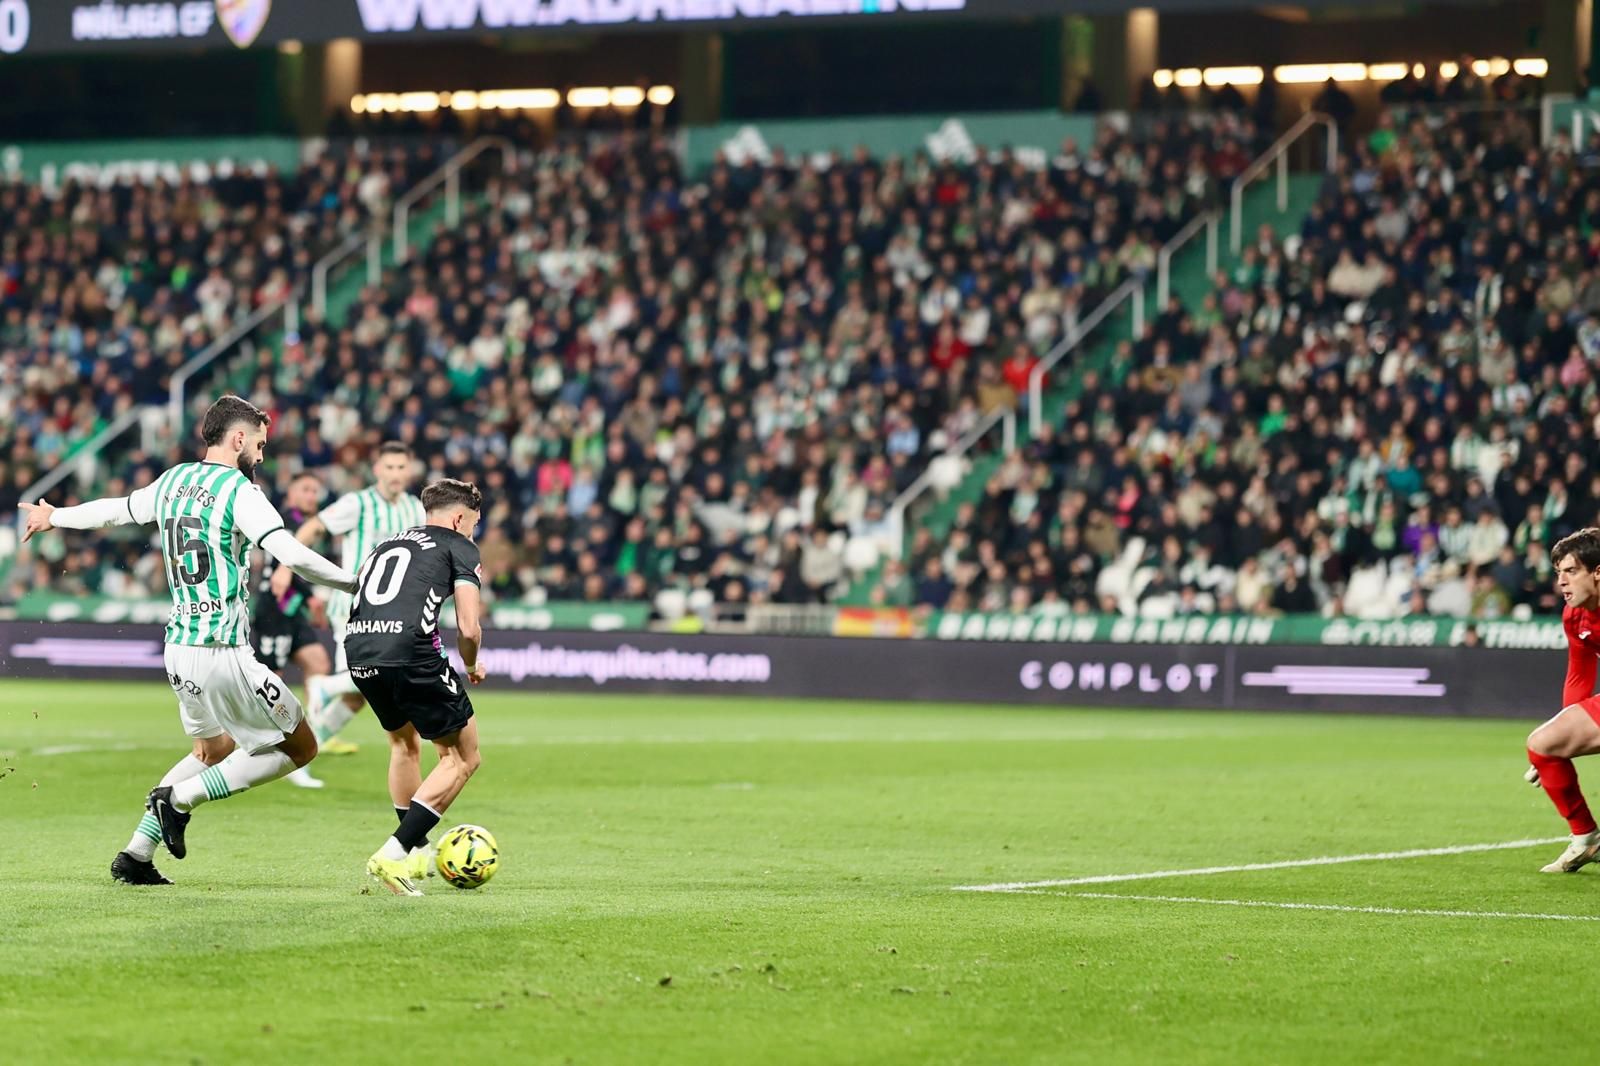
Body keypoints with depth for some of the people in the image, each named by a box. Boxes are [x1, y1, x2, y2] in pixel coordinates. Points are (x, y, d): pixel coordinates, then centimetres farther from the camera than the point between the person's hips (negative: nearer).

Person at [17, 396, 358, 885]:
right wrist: (355, 583, -10)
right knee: (300, 747, 4)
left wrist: (54, 517, 46)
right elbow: (292, 555, -22)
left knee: (213, 750, 27)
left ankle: (136, 853, 18)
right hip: (225, 655, -8)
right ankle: (179, 798, -4)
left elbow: (115, 509, 28)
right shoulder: (239, 491, -12)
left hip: (179, 648, 8)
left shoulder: (172, 482, 10)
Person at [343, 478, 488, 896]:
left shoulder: (385, 544, 29)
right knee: (462, 757, 8)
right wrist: (472, 666, 19)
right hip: (411, 654, -7)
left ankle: (416, 851, 40)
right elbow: (469, 628, -1)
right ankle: (393, 854, -5)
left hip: (358, 653, 7)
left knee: (404, 743, 32)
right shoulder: (459, 547, 11)